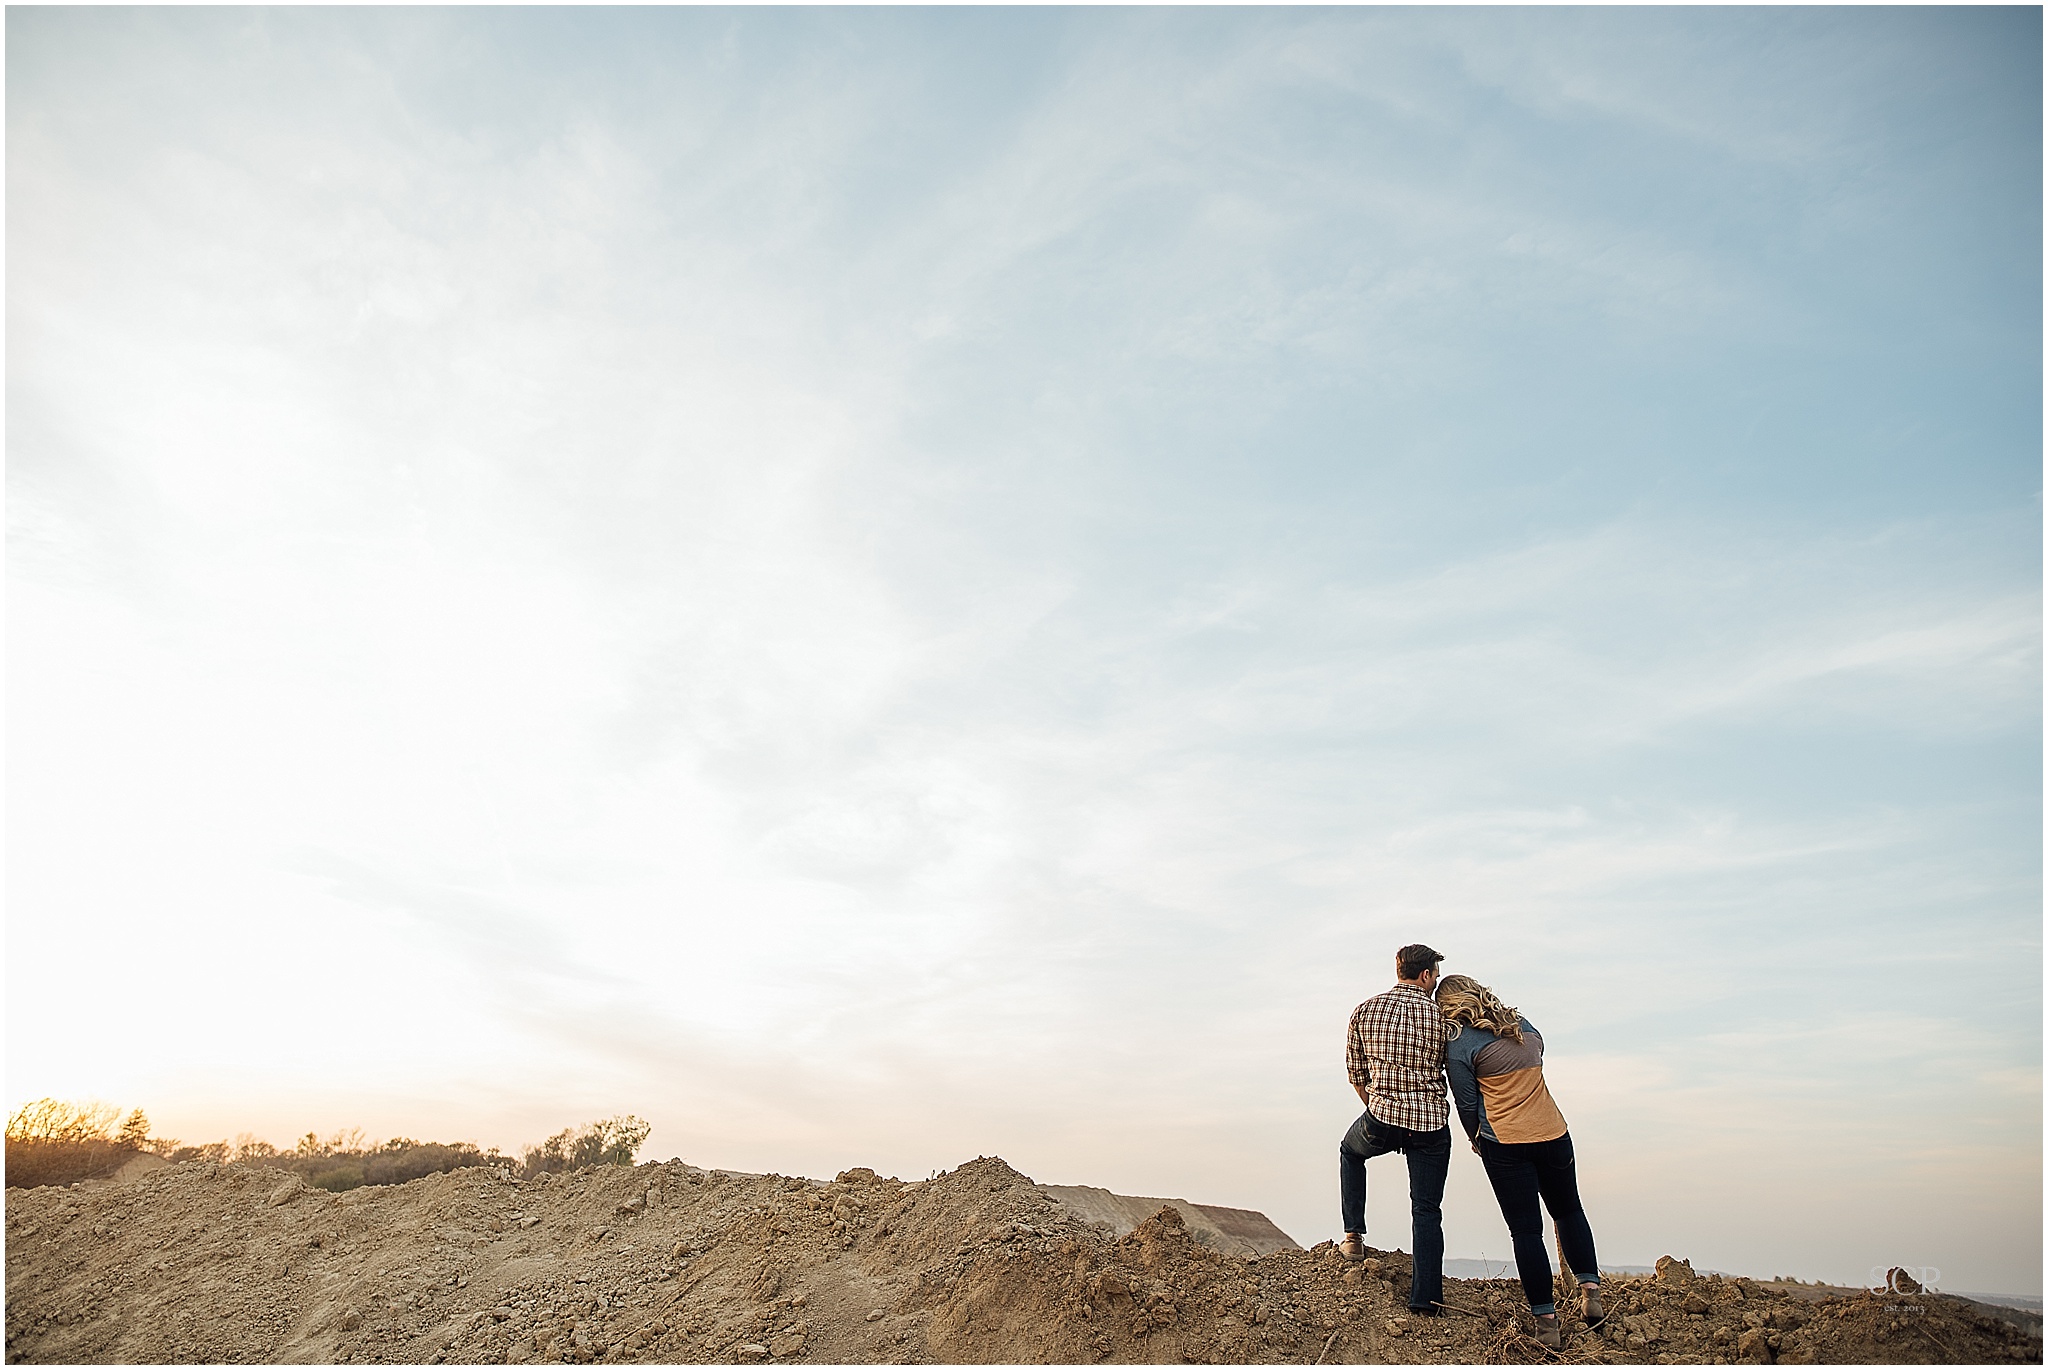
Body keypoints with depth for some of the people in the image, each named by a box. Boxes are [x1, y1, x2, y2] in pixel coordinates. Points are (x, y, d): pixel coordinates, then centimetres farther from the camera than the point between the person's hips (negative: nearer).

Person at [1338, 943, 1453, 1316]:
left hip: (1380, 1120, 1)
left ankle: (1353, 1235, 25)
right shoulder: (1440, 1015, -2)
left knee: (1350, 1152, 31)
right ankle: (1425, 1299, 11)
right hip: (1432, 1123, 0)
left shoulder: (1364, 1011, 2)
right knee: (1427, 1212, 12)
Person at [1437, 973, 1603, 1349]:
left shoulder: (1459, 1045, -10)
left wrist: (1474, 1138, 15)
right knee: (1569, 1211, 26)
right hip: (1554, 1134, 5)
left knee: (1526, 1230, 4)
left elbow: (1467, 1103, -5)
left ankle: (1547, 1323, 7)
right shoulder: (1523, 1025, 7)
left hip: (1505, 1145, -5)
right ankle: (1590, 1290, 18)